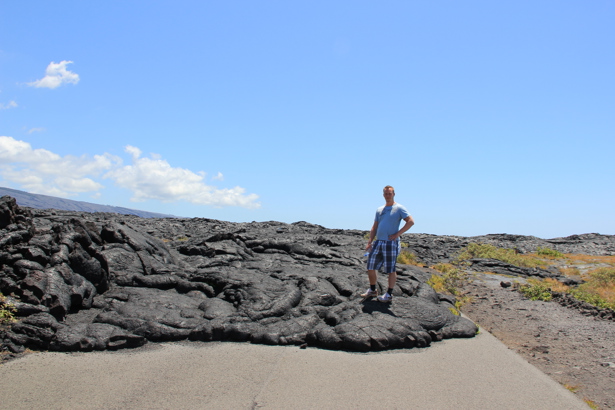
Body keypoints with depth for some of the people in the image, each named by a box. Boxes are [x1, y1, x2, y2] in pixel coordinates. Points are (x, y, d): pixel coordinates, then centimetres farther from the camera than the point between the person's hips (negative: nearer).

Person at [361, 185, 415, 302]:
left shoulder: (399, 208, -1)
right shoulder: (379, 210, 17)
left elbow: (411, 221, -11)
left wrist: (397, 234, -13)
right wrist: (370, 242, 8)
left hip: (391, 243, -6)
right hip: (378, 242, 6)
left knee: (391, 270, 1)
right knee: (370, 267, 7)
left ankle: (389, 295, 10)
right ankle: (372, 290, 24)